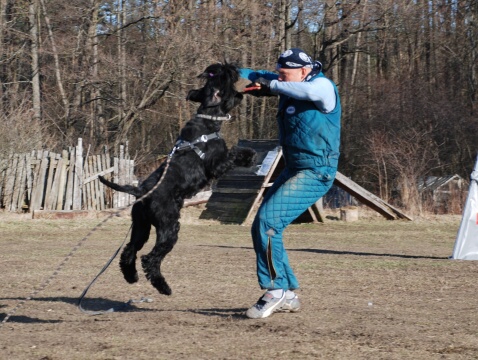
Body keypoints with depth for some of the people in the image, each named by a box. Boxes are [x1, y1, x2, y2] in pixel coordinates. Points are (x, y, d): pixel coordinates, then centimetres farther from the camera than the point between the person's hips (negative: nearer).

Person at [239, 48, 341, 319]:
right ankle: (288, 294, 17)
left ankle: (276, 290, -11)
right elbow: (255, 78, 15)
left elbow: (305, 91, -39)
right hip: (294, 170, 10)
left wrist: (271, 84, -26)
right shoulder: (289, 84, 9)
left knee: (268, 222, -20)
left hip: (316, 173, -10)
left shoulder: (322, 86, -16)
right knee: (262, 228, 9)